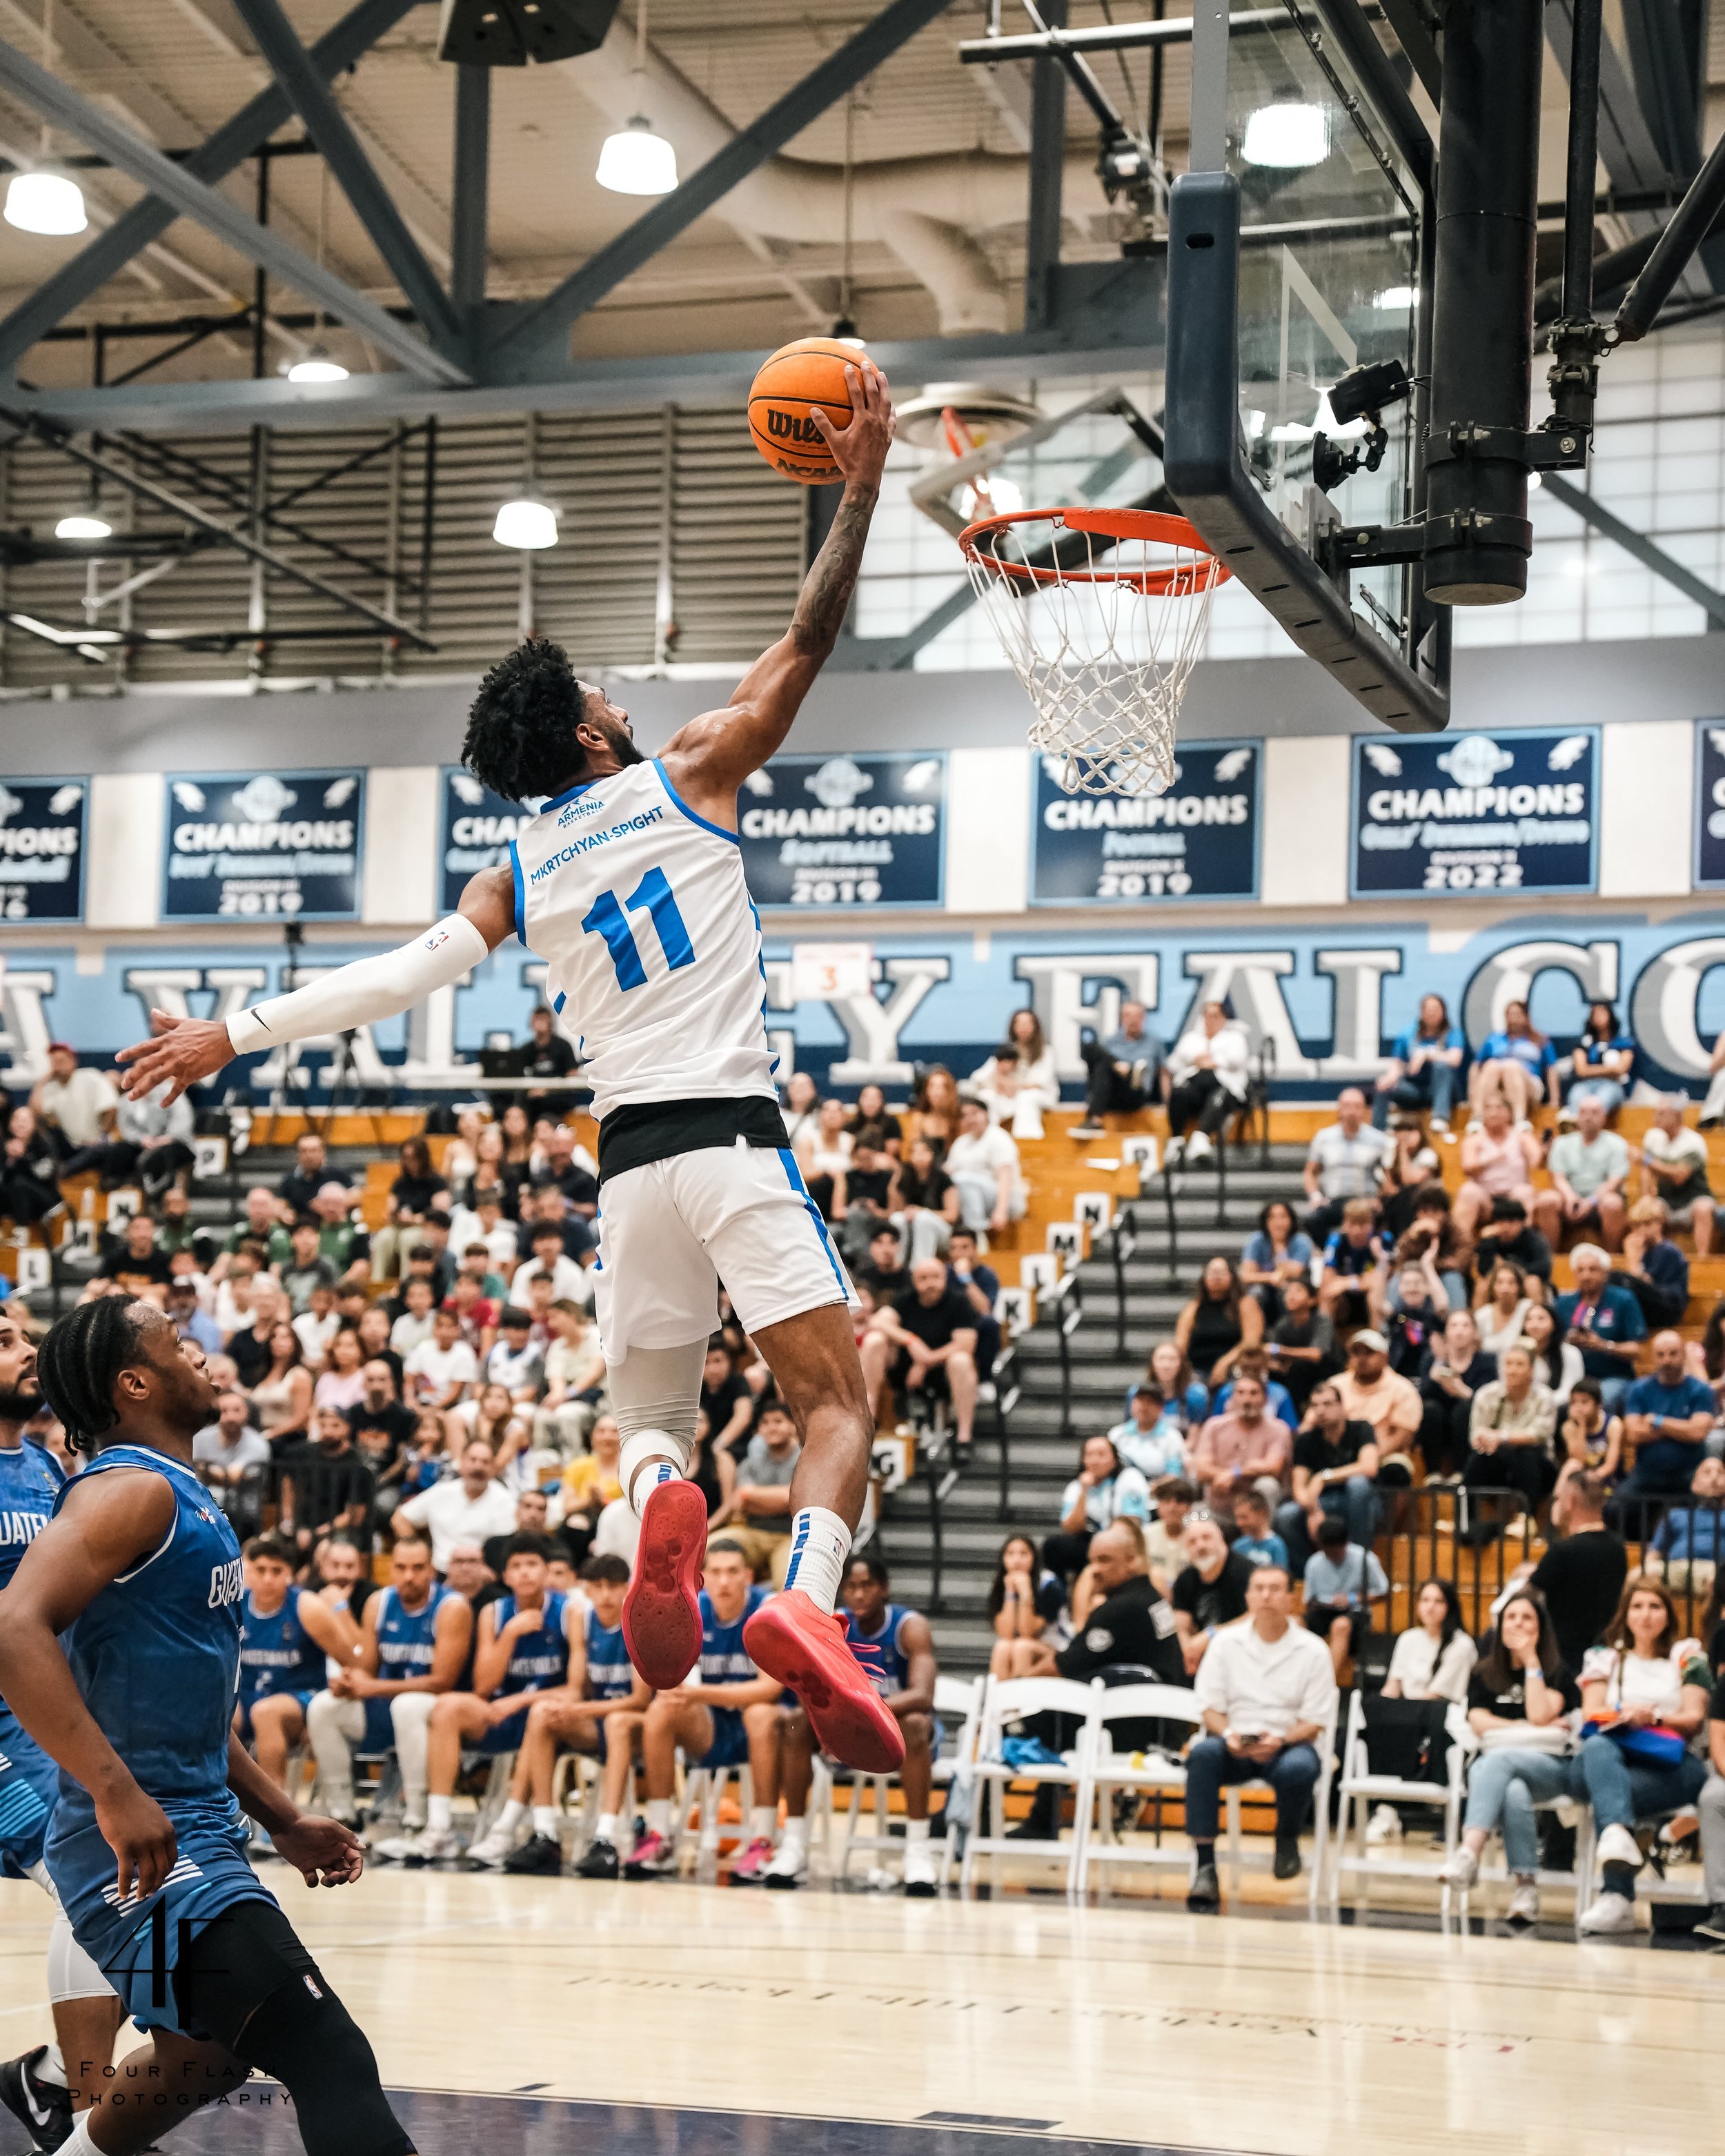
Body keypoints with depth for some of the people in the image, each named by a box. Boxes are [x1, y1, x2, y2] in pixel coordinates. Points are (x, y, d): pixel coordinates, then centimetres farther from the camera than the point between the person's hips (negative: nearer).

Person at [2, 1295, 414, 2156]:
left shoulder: (182, 1499, 17)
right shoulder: (132, 1490, -14)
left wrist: (282, 1819, 23)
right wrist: (115, 1792, -35)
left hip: (196, 1834, 11)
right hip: (144, 1847, -11)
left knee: (196, 2058, 29)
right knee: (332, 2064, -19)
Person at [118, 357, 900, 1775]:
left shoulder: (521, 871, 12)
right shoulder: (689, 776, 4)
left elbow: (399, 979, 7)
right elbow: (810, 638, 3)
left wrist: (237, 1033, 15)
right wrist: (860, 487, 7)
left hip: (630, 1156, 3)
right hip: (732, 1132, -3)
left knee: (651, 1414, 16)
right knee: (837, 1402, -5)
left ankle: (661, 1507, -22)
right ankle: (809, 1595, -35)